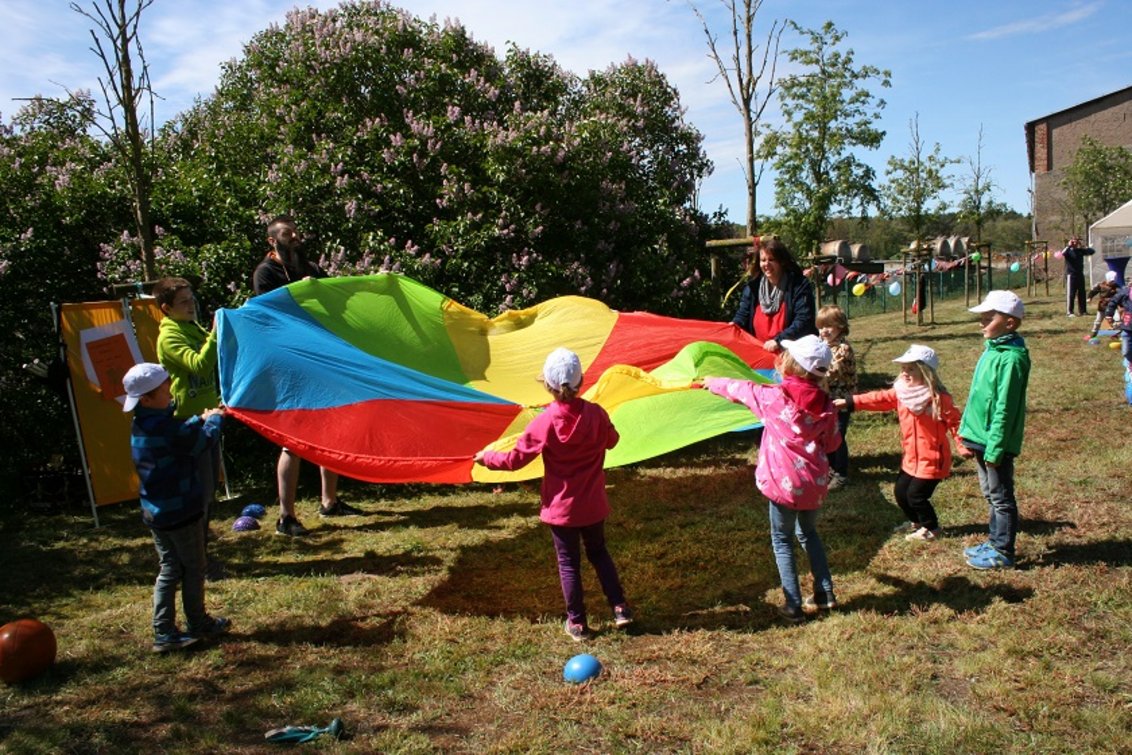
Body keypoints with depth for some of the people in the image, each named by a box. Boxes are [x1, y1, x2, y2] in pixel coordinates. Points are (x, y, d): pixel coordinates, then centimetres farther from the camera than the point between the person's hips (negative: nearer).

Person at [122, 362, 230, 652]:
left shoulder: (141, 425, 3)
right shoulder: (165, 427, -25)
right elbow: (203, 443, -14)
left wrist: (201, 419, 12)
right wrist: (213, 420, 2)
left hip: (154, 511, 8)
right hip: (180, 510, -8)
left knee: (169, 569, 15)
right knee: (193, 569, 9)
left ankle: (164, 632, 16)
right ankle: (198, 625, 24)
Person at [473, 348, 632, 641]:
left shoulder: (543, 423, -18)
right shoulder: (596, 414, -12)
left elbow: (515, 459, -12)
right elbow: (612, 441, 7)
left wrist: (487, 457, 5)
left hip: (561, 507, -2)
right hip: (593, 505, 2)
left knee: (568, 562, 11)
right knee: (598, 552, 23)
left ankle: (577, 623, 18)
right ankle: (620, 607, 20)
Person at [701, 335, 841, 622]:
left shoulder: (773, 397, -15)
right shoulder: (826, 404, -3)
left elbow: (740, 389, 2)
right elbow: (832, 443, 7)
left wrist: (712, 382, 19)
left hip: (785, 482, -5)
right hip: (815, 481, 5)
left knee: (781, 539, 10)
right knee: (808, 533, 26)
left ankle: (793, 605, 10)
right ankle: (825, 593, 28)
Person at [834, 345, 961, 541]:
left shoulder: (938, 398, -19)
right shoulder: (901, 392, 0)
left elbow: (954, 422, -17)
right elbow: (879, 398, -4)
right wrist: (849, 402, -11)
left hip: (932, 459, -8)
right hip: (911, 458, 8)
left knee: (915, 495, -4)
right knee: (900, 491, 16)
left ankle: (931, 528, 20)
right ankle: (916, 522, 40)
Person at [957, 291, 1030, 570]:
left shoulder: (1011, 357, -21)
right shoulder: (992, 349, 8)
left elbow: (1005, 408, -22)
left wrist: (994, 448, -21)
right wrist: (966, 434, 16)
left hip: (996, 442, -9)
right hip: (980, 438, 9)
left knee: (1001, 497, 4)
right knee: (990, 494, 20)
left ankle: (1003, 553, 16)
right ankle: (994, 541, 34)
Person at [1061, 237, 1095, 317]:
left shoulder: (1080, 250, 10)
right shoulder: (1069, 251, -5)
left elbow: (1091, 251, 8)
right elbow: (1063, 253, -27)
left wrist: (1082, 246, 0)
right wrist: (1069, 246, -19)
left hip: (1080, 274, 5)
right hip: (1071, 275, -5)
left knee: (1082, 294, 9)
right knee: (1070, 294, -6)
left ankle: (1082, 311, 18)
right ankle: (1069, 312, -4)